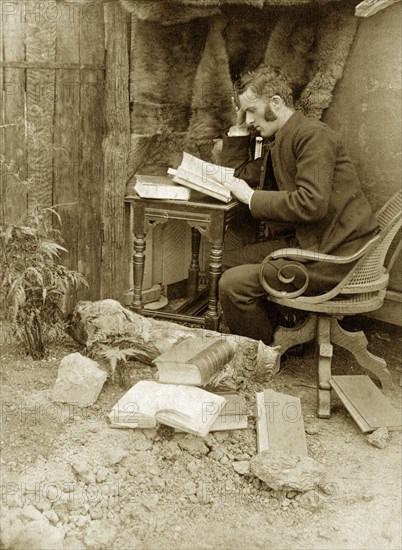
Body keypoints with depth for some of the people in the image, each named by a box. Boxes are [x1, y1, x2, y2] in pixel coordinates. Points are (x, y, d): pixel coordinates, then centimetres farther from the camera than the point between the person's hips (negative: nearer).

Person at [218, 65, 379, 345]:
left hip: (336, 255, -10)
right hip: (304, 240, 10)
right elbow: (239, 176, 25)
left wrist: (252, 197, -16)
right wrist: (238, 128, 15)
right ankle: (280, 332, 19)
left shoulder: (313, 134, -14)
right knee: (229, 262, 11)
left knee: (233, 283, -17)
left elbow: (311, 203, -26)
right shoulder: (279, 142, 16)